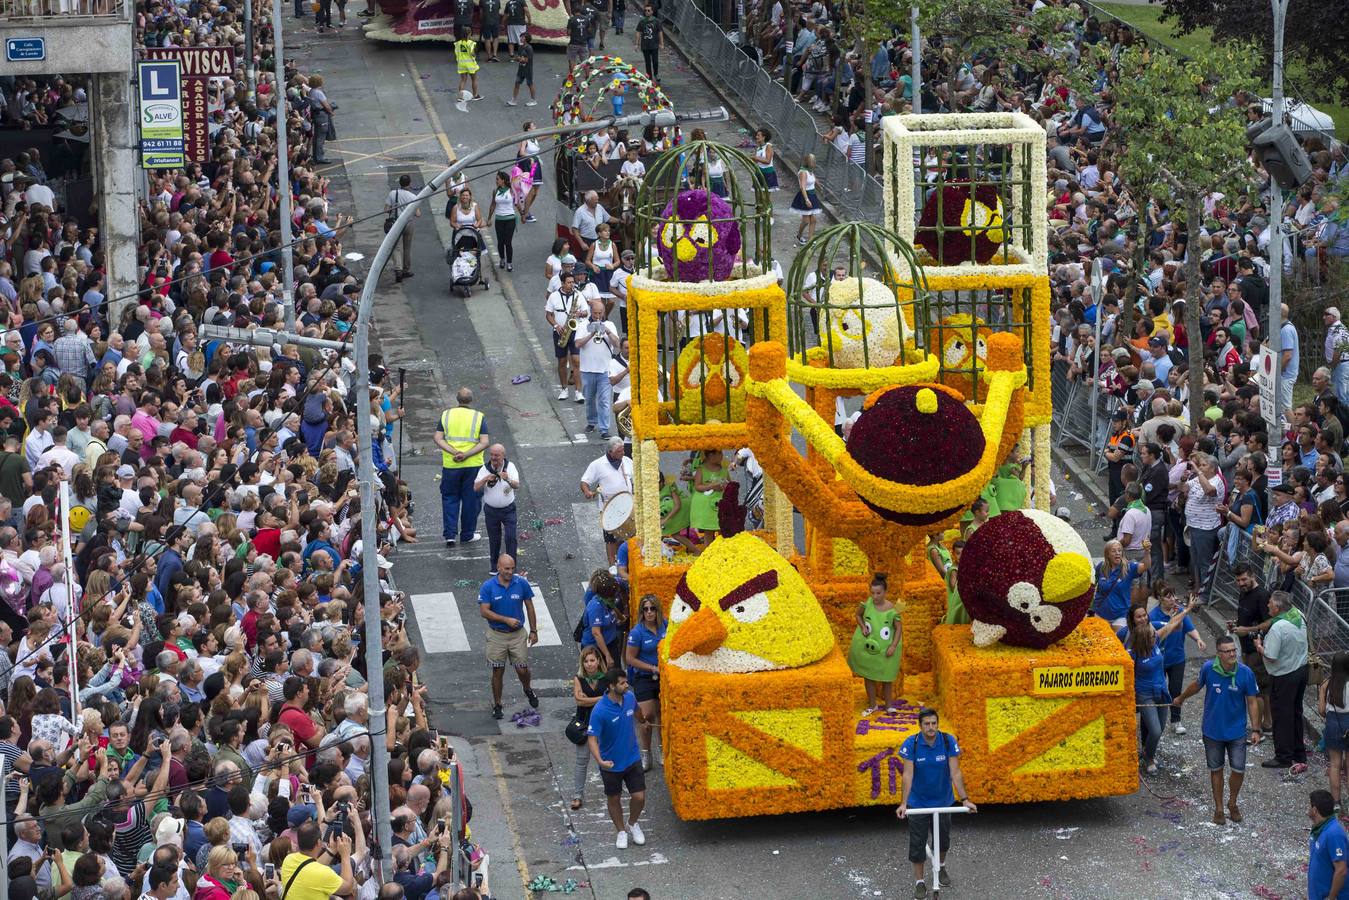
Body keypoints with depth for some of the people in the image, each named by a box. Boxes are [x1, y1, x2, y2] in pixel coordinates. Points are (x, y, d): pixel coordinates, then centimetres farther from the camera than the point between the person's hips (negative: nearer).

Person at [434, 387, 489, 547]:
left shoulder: (446, 415, 1)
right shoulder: (479, 417, -4)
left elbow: (438, 439, -7)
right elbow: (485, 442, -12)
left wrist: (454, 452, -14)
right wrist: (466, 454, -16)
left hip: (450, 464, 1)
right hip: (473, 465, -1)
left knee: (449, 498, 13)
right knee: (471, 499, 11)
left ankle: (449, 534, 6)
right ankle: (467, 535, 19)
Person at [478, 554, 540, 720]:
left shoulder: (521, 583, -6)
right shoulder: (488, 587, -11)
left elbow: (529, 607, 4)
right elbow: (484, 611, -13)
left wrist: (533, 631, 4)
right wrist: (507, 620, -20)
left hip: (518, 634, 1)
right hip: (497, 635, -1)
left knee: (522, 669, 3)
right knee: (498, 671, 6)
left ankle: (527, 690, 35)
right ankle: (497, 705, 20)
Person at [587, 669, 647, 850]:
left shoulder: (629, 698, -9)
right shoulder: (599, 711, -27)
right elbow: (592, 738, -25)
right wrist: (599, 760, -41)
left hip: (632, 760, 4)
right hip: (611, 765, -4)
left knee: (639, 797, 3)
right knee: (614, 800, 14)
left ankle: (632, 824, 33)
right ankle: (621, 832, 37)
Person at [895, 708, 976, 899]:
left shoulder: (948, 741, -17)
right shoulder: (911, 744, -20)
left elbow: (955, 773, -16)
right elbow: (908, 774, -23)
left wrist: (964, 799, -23)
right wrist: (903, 803, -31)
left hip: (943, 801, 2)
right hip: (918, 802, -2)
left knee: (943, 840, 19)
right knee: (917, 843, 4)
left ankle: (941, 867, 47)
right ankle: (919, 881, 19)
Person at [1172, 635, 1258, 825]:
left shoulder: (1245, 673, -15)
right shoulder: (1208, 668, -13)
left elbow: (1252, 701, -6)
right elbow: (1197, 685, 9)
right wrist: (1181, 698, 25)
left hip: (1236, 730, -1)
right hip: (1213, 729, 1)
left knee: (1238, 769, -1)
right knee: (1216, 770, 11)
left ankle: (1232, 803, 26)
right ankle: (1218, 808, 26)